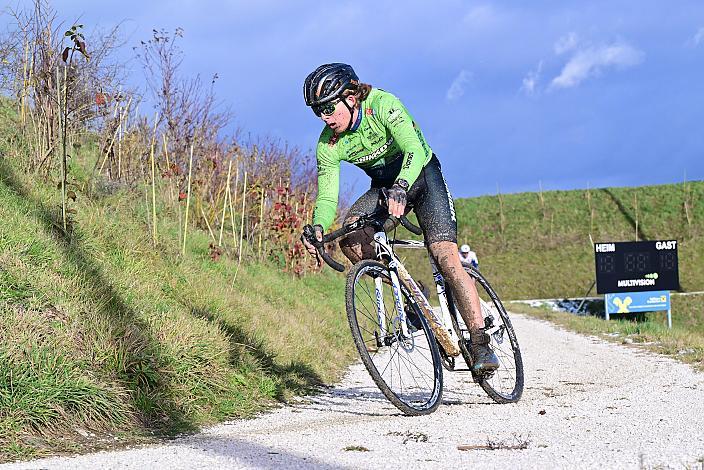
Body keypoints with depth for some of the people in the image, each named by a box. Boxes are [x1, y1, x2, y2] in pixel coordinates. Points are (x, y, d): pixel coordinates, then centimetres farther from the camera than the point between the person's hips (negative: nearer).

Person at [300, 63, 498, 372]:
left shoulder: (382, 104, -28)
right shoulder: (328, 145, -14)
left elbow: (414, 151, -40)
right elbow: (327, 196, -16)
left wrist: (400, 188, -58)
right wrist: (317, 228, -38)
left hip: (421, 175, -4)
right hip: (384, 187, 4)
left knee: (445, 256, -22)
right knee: (349, 237, -25)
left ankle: (480, 343, -22)